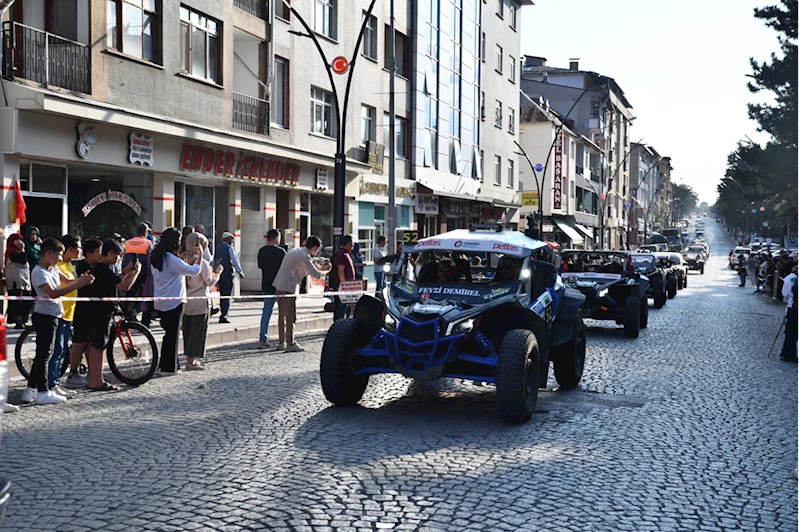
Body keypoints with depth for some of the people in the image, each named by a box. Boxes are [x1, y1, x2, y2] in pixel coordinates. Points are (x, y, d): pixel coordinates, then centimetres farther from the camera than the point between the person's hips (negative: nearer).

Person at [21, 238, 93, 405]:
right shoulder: (39, 272, -16)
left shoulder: (54, 269, 11)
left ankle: (31, 391, 18)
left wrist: (81, 279, -11)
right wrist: (78, 285, -27)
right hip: (45, 315, -9)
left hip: (53, 315, 9)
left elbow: (67, 282, 9)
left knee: (43, 353, 12)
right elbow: (52, 293, -25)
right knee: (44, 353, -6)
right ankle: (43, 393, -2)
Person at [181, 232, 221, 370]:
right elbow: (209, 282, -9)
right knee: (198, 331, 0)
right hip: (200, 303, -7)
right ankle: (191, 361, 0)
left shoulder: (184, 260, 4)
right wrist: (217, 273, 7)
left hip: (186, 301, 7)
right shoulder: (202, 262, -15)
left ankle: (190, 358, 21)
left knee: (188, 330, 13)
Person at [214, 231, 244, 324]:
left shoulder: (217, 248, 10)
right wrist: (240, 272, -2)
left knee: (222, 295, 15)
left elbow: (214, 261, 14)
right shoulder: (230, 248, -9)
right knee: (227, 296, -3)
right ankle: (223, 317, -9)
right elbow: (235, 261, -11)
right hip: (228, 274, -6)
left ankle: (223, 315, 18)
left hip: (219, 274, 6)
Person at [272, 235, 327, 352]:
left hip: (279, 285, 9)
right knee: (290, 316, -4)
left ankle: (282, 342, 19)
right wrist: (324, 273, 9)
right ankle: (290, 344, -1)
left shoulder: (296, 251, 16)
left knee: (282, 315, 14)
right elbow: (315, 274, -11)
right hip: (288, 287, -9)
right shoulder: (304, 256, -12)